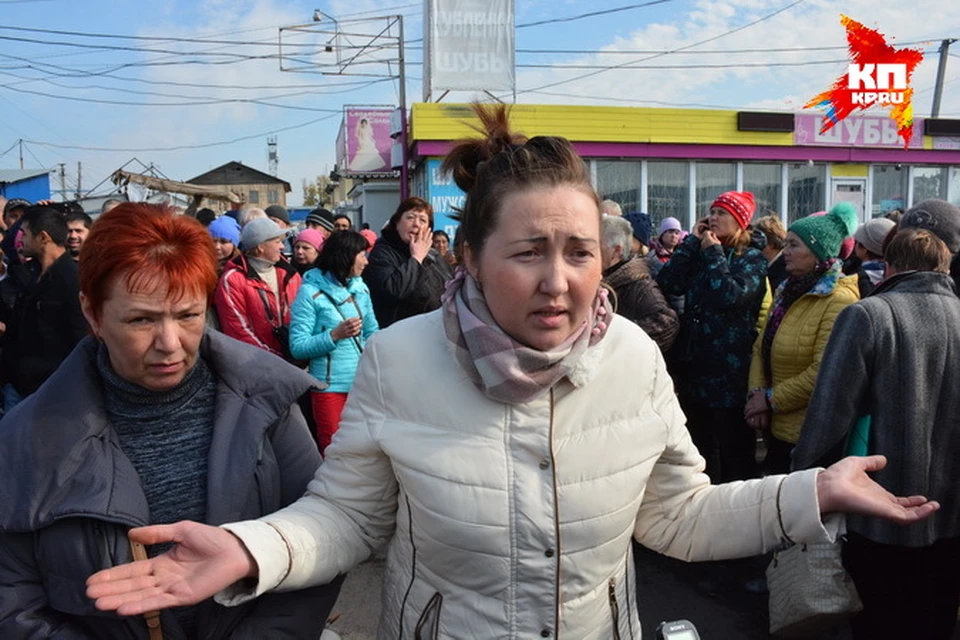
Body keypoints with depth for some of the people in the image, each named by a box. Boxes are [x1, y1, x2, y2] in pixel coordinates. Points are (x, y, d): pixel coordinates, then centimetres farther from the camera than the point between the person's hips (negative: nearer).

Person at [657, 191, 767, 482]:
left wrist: (714, 253, -10)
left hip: (730, 370, -6)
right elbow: (667, 284, -3)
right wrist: (692, 241, -1)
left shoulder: (752, 259, -2)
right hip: (694, 368, 6)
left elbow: (731, 296, -21)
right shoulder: (698, 254, 13)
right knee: (700, 450, 17)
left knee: (735, 453, 3)